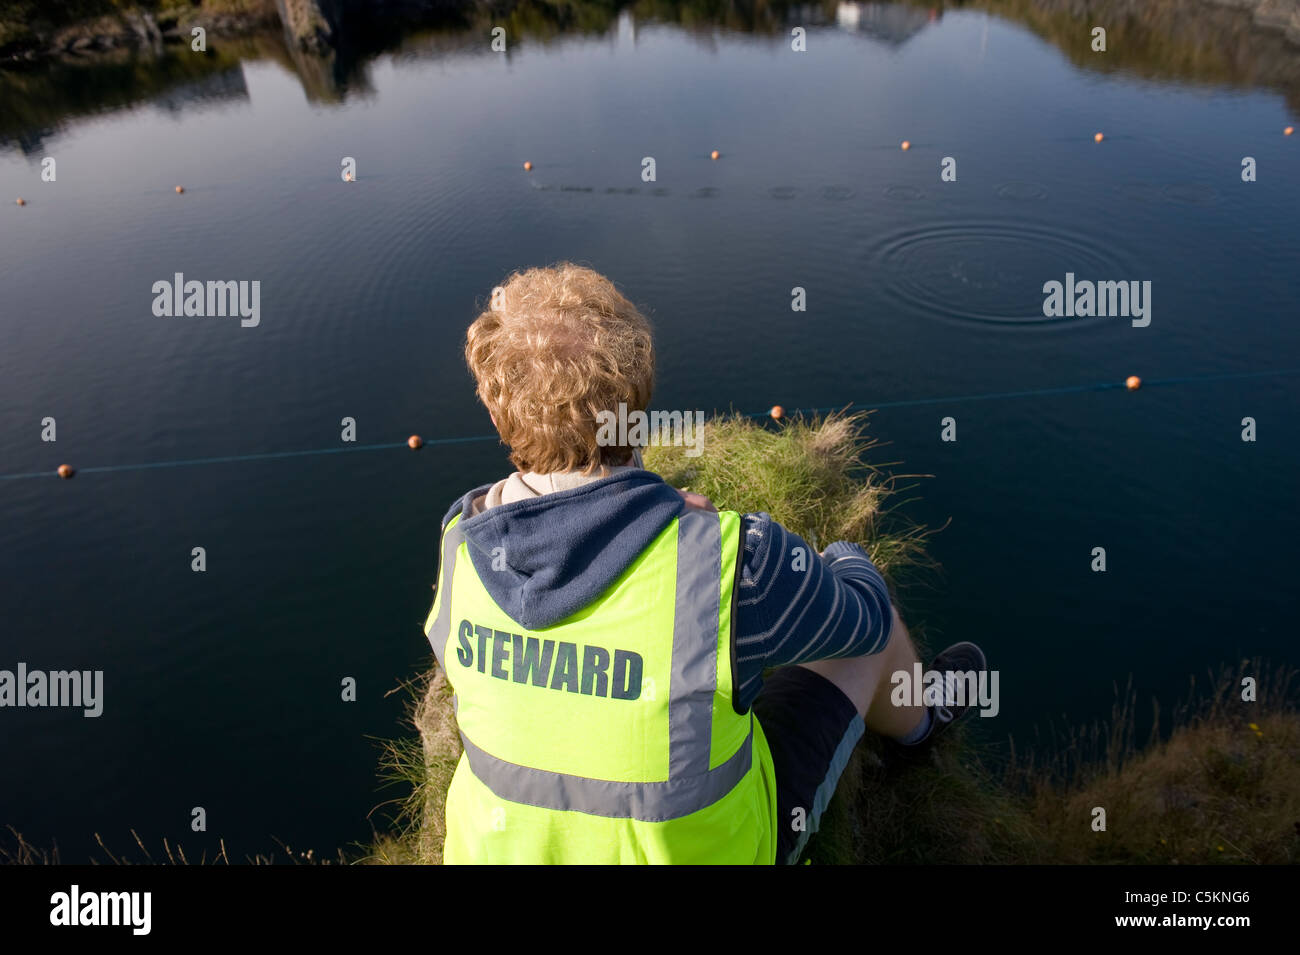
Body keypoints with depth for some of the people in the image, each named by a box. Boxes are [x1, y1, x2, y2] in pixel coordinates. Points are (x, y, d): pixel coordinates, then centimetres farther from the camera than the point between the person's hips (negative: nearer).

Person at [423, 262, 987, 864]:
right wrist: (848, 560, 10)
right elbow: (863, 615, -12)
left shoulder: (460, 543, -20)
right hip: (701, 844, -4)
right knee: (869, 621, 13)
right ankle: (915, 719, 48)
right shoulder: (732, 561, -34)